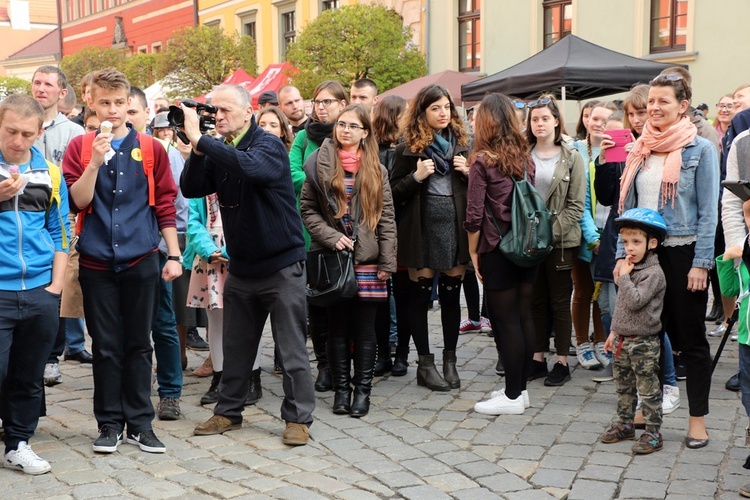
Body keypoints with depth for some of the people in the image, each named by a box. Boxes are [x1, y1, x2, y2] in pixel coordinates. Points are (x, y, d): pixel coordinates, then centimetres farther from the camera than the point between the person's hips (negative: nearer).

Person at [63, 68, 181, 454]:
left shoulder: (151, 149, 4)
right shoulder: (80, 148, 3)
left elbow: (165, 206, 5)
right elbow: (76, 202, -6)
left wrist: (174, 256, 1)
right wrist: (95, 161, -18)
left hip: (141, 262, 0)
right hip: (97, 263, 0)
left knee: (139, 345, 7)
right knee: (106, 347, 7)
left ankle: (139, 423, 16)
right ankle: (110, 424, 17)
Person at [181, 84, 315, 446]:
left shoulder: (268, 145, -13)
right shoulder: (219, 152, 6)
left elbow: (250, 166, -36)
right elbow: (191, 189, -3)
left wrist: (199, 140, -34)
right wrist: (197, 150, -17)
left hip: (281, 263, -6)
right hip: (241, 265, 6)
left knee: (291, 347, 0)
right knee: (235, 345, 13)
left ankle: (298, 417, 8)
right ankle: (228, 412, 25)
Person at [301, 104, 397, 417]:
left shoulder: (376, 170, 7)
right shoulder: (320, 164, 4)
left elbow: (386, 218, 4)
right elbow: (308, 209, 3)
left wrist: (388, 262, -2)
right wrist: (331, 237, -11)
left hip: (368, 261, 1)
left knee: (365, 329, 3)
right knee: (338, 326, 5)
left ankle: (362, 389, 13)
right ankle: (341, 388, 16)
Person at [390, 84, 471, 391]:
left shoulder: (463, 144, 10)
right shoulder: (407, 149, 0)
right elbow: (394, 194, 0)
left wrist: (469, 173, -4)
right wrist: (417, 176, -16)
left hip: (455, 227, 3)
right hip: (422, 228, -3)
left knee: (451, 294, 8)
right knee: (420, 295, 3)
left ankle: (450, 360, 19)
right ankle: (425, 363, 12)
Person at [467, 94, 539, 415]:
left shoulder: (482, 160, -9)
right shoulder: (525, 158, 8)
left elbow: (474, 215, -11)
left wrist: (473, 252, -1)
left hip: (498, 250, -6)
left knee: (505, 320, -1)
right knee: (524, 317, 11)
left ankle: (512, 396, 4)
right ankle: (521, 389, 21)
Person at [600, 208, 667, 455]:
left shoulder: (653, 273, -16)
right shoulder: (630, 267, 10)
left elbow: (635, 301, -27)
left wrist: (624, 276, -19)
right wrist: (614, 331, 20)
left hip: (644, 343, -8)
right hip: (623, 340, 8)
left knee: (648, 389, 0)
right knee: (623, 386, 17)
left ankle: (653, 432, 7)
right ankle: (625, 424, 30)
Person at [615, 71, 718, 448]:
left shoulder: (700, 149, -5)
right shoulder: (640, 150, 9)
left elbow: (708, 211, -8)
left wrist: (701, 263, -14)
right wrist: (622, 254, 6)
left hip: (683, 253, -4)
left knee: (690, 337, 4)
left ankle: (698, 420, 12)